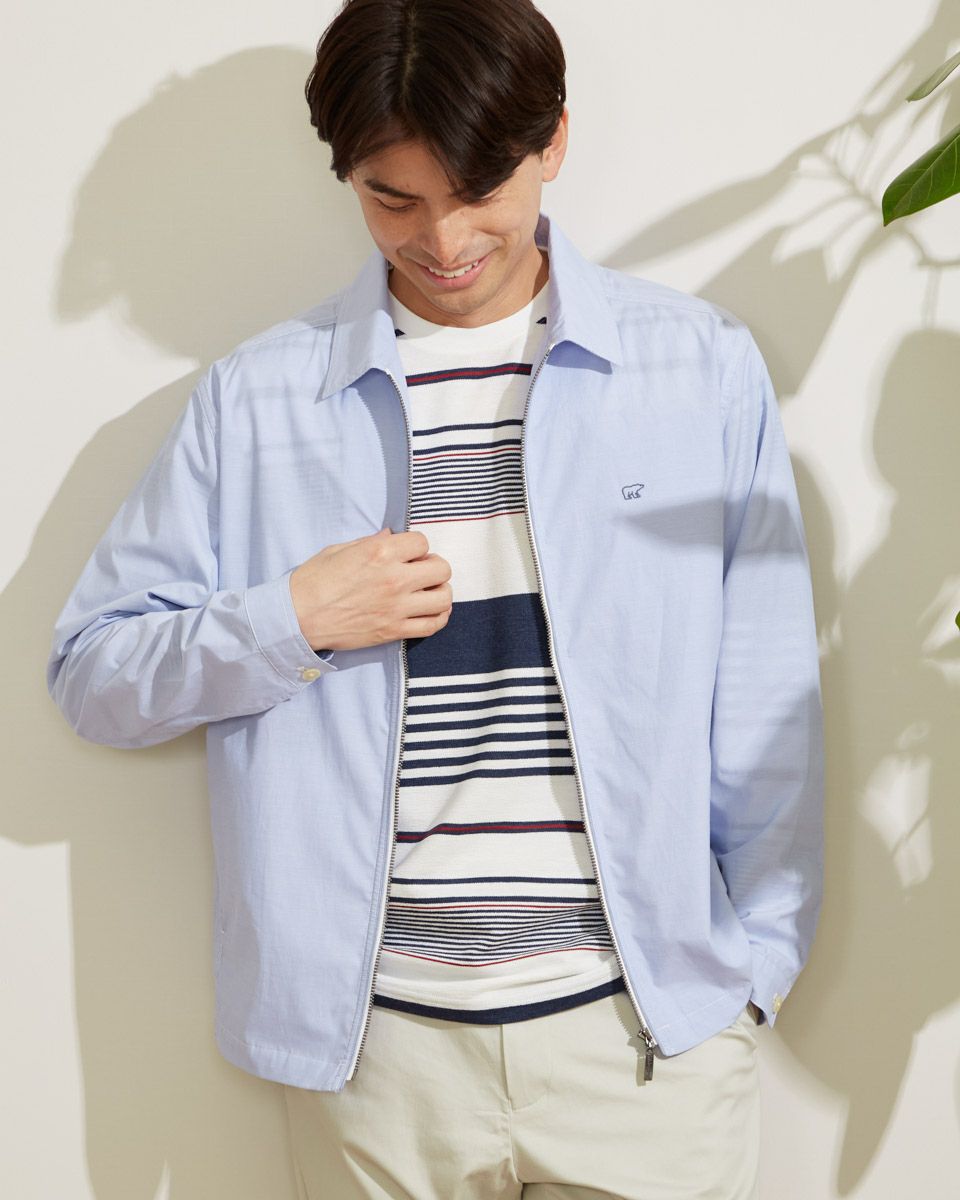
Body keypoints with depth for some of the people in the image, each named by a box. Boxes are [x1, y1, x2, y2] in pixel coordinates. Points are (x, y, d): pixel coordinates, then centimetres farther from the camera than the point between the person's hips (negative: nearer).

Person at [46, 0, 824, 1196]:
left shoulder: (704, 366, 1)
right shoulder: (254, 396, 1)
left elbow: (764, 702, 4)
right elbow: (89, 673, 4)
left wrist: (759, 954, 2)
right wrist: (290, 620, -11)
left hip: (654, 1028, 0)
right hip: (373, 1044, 1)